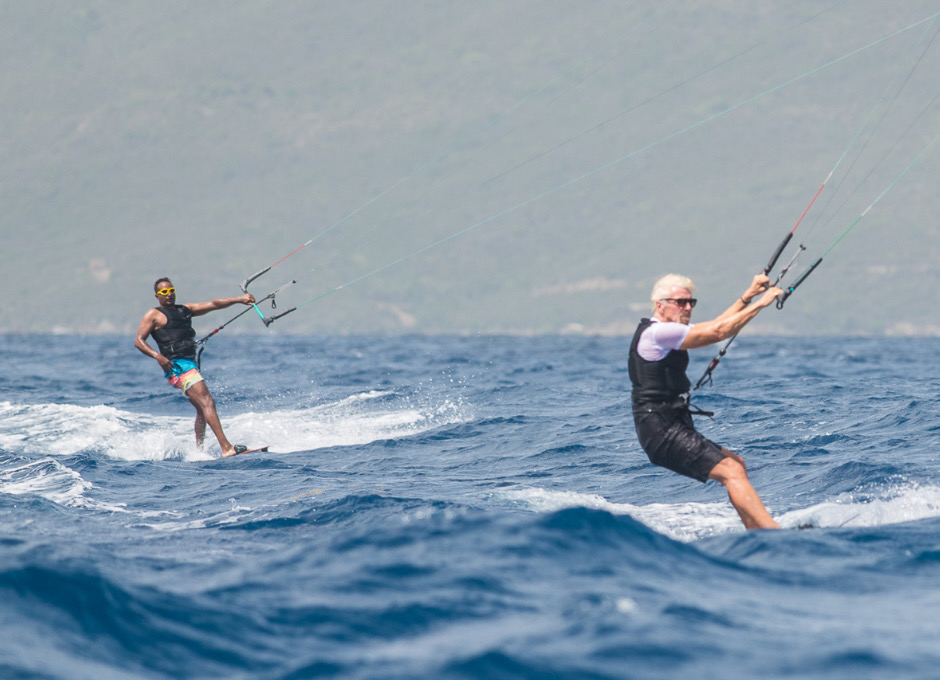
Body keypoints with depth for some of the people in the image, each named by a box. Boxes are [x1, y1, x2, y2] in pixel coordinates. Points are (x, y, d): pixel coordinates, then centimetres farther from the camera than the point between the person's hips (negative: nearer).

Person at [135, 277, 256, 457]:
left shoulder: (185, 310, 21)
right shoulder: (154, 315, 3)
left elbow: (213, 305, 16)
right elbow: (138, 341, -4)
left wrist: (239, 299, 6)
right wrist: (157, 356, -20)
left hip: (190, 363, 9)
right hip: (176, 366, -9)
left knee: (203, 410, 17)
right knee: (207, 402, -20)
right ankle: (226, 448, -29)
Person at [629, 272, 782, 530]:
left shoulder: (664, 334, 19)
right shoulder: (657, 332, -13)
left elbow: (714, 327, 21)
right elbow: (718, 332, -14)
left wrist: (748, 296, 16)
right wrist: (760, 303, -8)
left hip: (669, 429, 11)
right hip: (663, 431, -11)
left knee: (736, 464, 17)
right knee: (731, 471, -19)